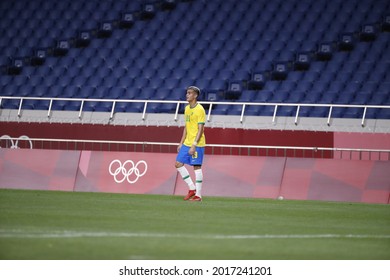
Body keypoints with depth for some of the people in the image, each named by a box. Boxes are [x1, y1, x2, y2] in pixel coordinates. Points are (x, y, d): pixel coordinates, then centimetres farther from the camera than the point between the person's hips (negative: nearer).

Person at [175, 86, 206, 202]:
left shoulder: (199, 109, -13)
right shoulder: (187, 109, 13)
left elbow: (200, 129, -16)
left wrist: (194, 145, -21)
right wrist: (181, 143, 16)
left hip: (197, 144, -8)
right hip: (187, 143, 8)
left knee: (197, 167, -4)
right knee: (178, 164, 4)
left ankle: (198, 195, 1)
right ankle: (192, 188, 12)